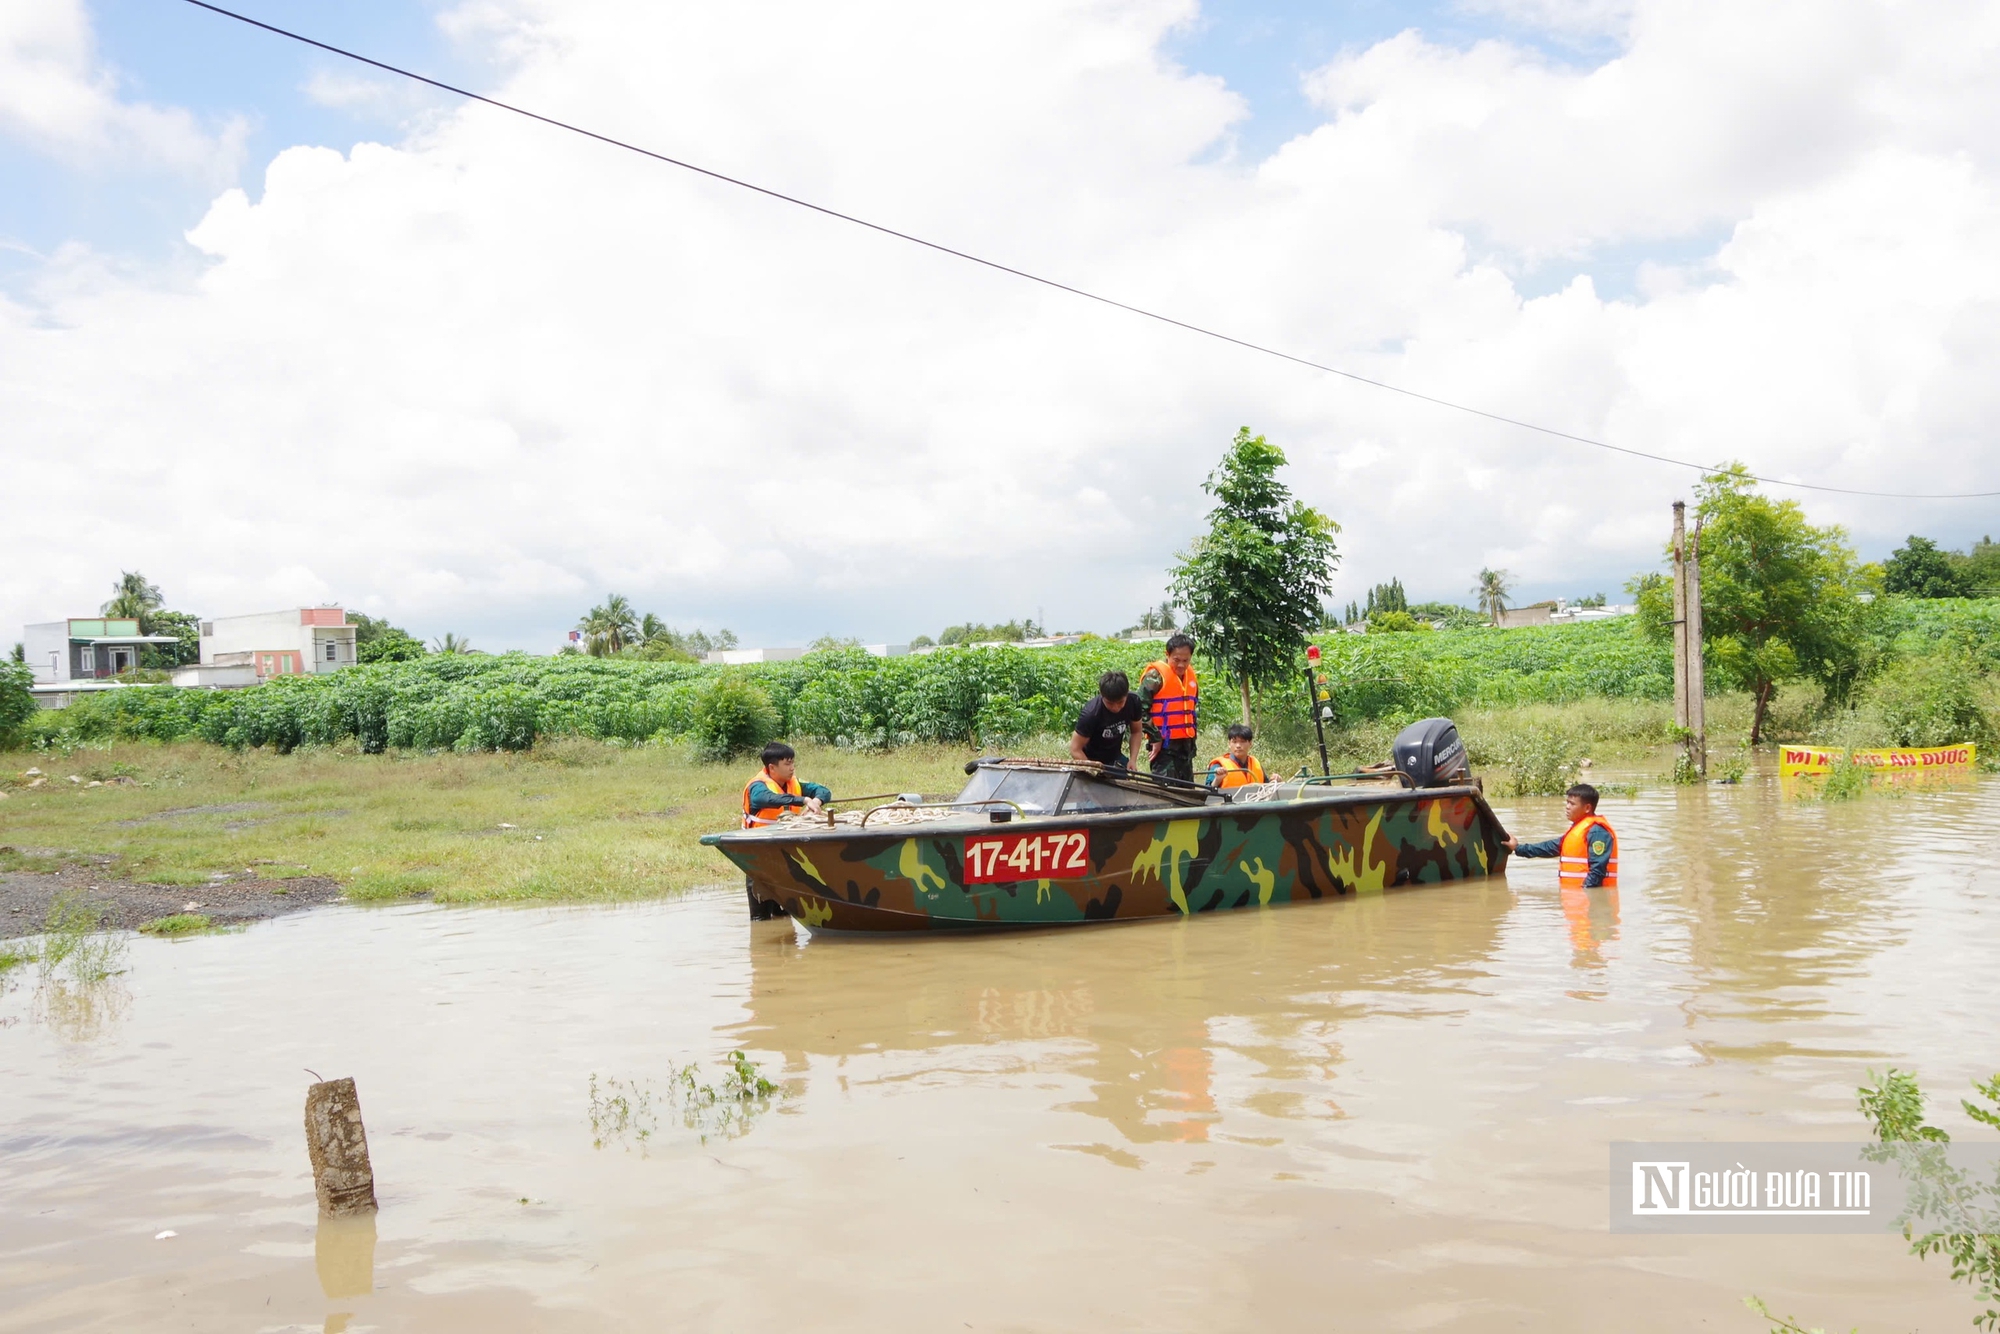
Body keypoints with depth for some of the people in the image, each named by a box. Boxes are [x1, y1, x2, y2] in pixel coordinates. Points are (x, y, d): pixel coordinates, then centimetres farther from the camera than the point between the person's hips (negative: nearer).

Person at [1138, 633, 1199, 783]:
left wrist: (1192, 733, 15)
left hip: (1186, 743, 8)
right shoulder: (1155, 676, -13)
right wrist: (1155, 737, -16)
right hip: (1164, 744, -8)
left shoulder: (1191, 675, 11)